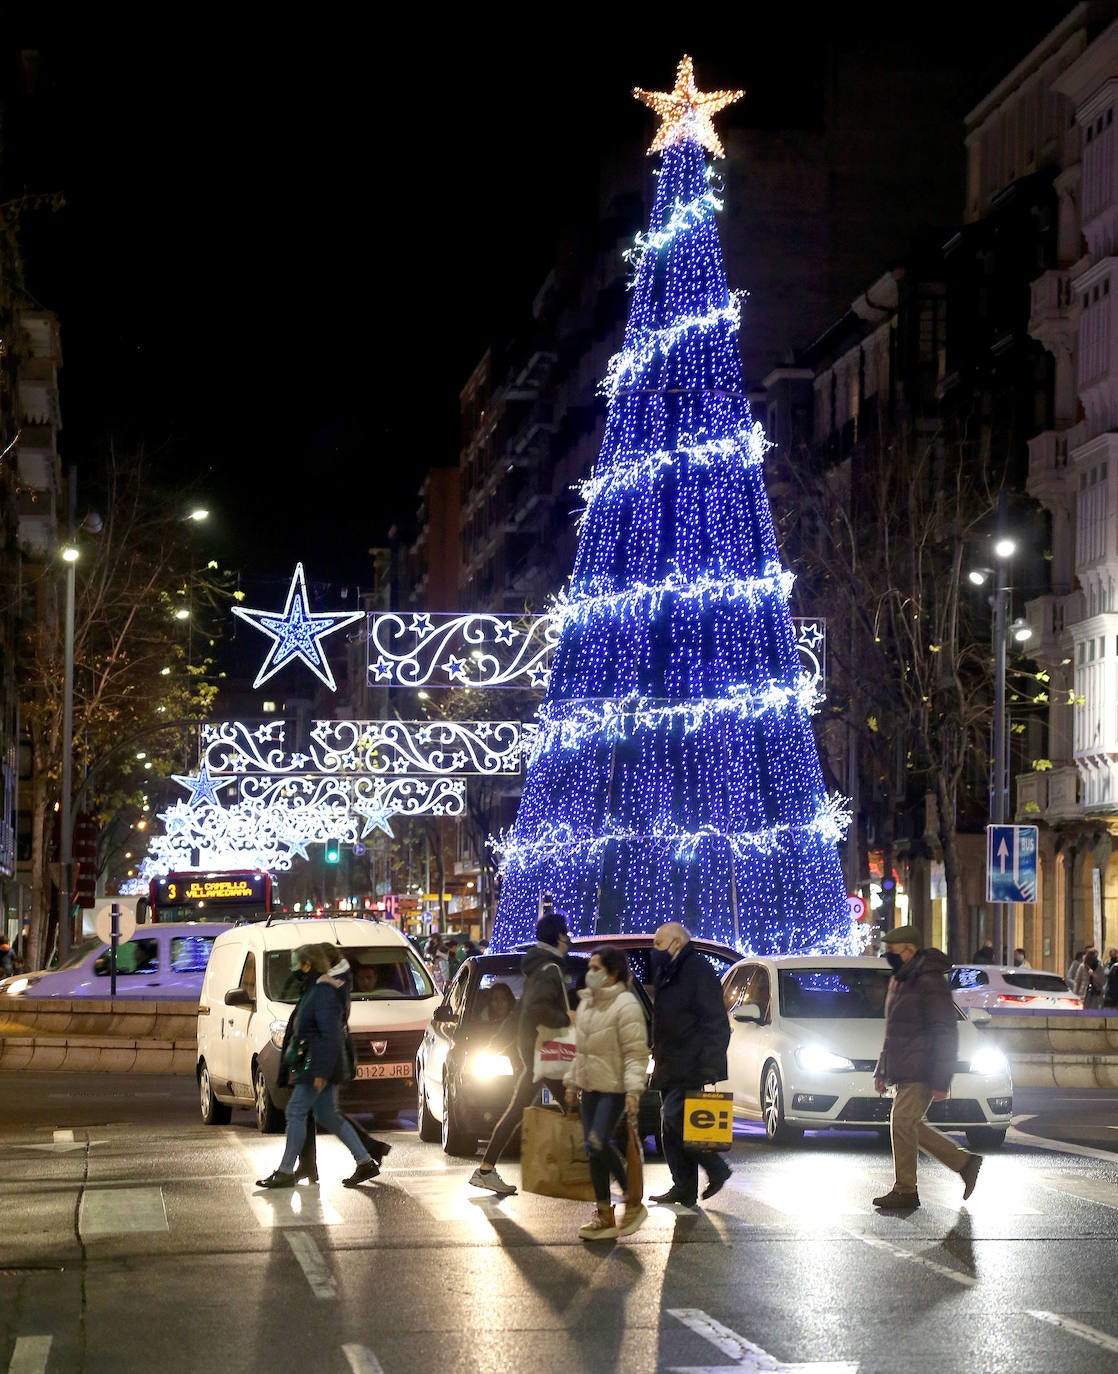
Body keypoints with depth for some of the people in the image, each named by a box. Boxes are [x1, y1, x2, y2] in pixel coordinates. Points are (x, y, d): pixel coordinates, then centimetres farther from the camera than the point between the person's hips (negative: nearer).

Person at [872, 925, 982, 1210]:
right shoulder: (900, 982, 17)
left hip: (921, 1074, -10)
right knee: (910, 1126, 9)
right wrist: (882, 1069, 23)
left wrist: (940, 1081, -21)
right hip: (904, 1071, 10)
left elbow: (945, 1034, -17)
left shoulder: (930, 983, -14)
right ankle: (965, 1162, 20)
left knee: (902, 1122, -13)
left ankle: (905, 1190, -6)